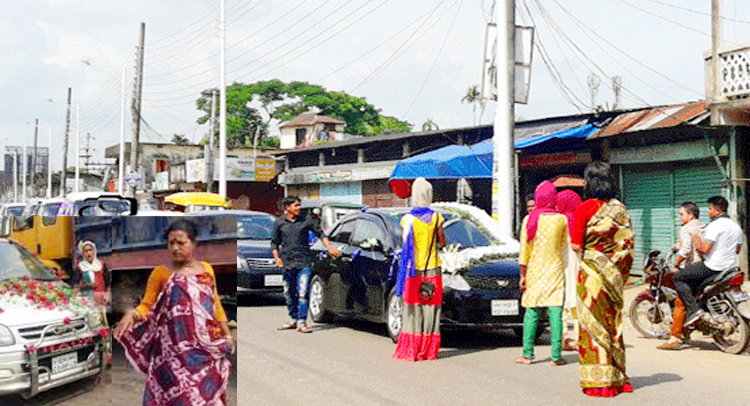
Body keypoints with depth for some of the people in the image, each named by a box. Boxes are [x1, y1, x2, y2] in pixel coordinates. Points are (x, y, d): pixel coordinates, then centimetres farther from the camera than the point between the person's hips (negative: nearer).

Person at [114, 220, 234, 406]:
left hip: (206, 345, 3)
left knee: (206, 390, 7)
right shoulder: (161, 272, -1)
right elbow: (147, 306, -3)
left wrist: (227, 334, 14)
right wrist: (131, 314, -24)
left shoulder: (206, 269, 8)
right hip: (175, 347, -3)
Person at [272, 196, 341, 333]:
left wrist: (329, 248, 5)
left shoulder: (305, 221, 4)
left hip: (304, 262, -2)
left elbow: (320, 233, 13)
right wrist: (277, 257, -1)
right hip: (287, 263, 2)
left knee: (303, 293, -10)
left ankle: (301, 322, -9)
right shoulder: (279, 223, 6)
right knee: (289, 294, 10)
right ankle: (293, 320, 25)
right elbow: (274, 242, 12)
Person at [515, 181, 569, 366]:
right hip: (555, 270, -1)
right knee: (555, 313, 0)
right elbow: (564, 247, 6)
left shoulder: (529, 220, -4)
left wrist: (523, 275, 3)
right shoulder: (561, 220, -4)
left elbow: (524, 250, -2)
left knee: (531, 313, 7)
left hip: (535, 271, 1)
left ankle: (528, 354, 8)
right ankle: (556, 356, 0)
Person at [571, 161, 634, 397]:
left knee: (592, 324, 0)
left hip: (591, 274, -5)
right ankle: (618, 378, 17)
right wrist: (620, 274, 14)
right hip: (614, 275, 5)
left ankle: (598, 381, 1)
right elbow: (627, 246, 5)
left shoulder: (584, 209, -10)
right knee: (613, 323, 13)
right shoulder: (620, 209, 5)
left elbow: (576, 245, -13)